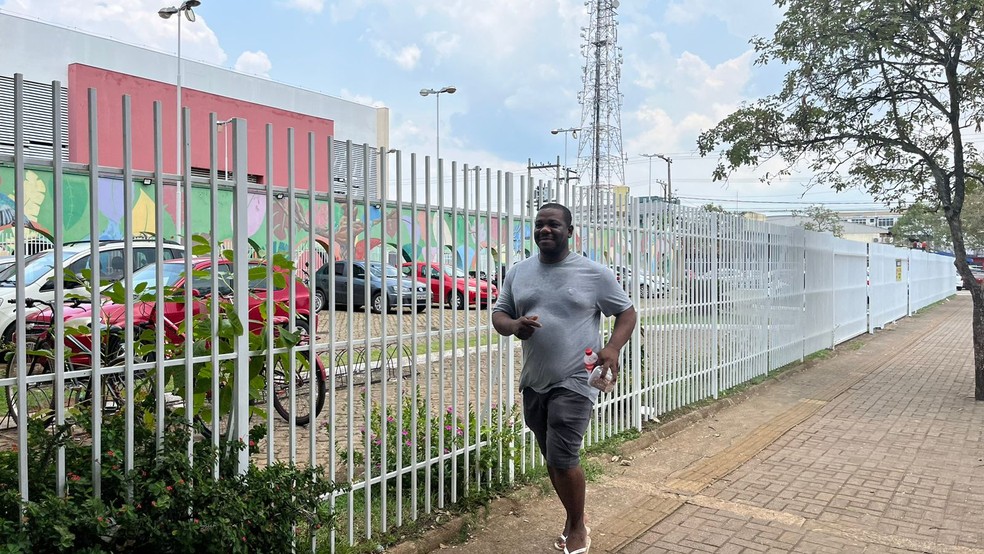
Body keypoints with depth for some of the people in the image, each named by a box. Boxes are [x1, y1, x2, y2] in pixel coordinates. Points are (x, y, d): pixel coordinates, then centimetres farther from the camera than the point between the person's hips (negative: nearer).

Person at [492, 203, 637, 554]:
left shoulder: (594, 273, -5)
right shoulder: (518, 272, 6)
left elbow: (627, 313, 1)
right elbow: (498, 314, 10)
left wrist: (613, 347, -17)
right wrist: (514, 325, -14)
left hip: (574, 383, -5)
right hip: (533, 383, 5)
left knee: (563, 458, -8)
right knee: (553, 458, 16)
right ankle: (573, 520, 37)